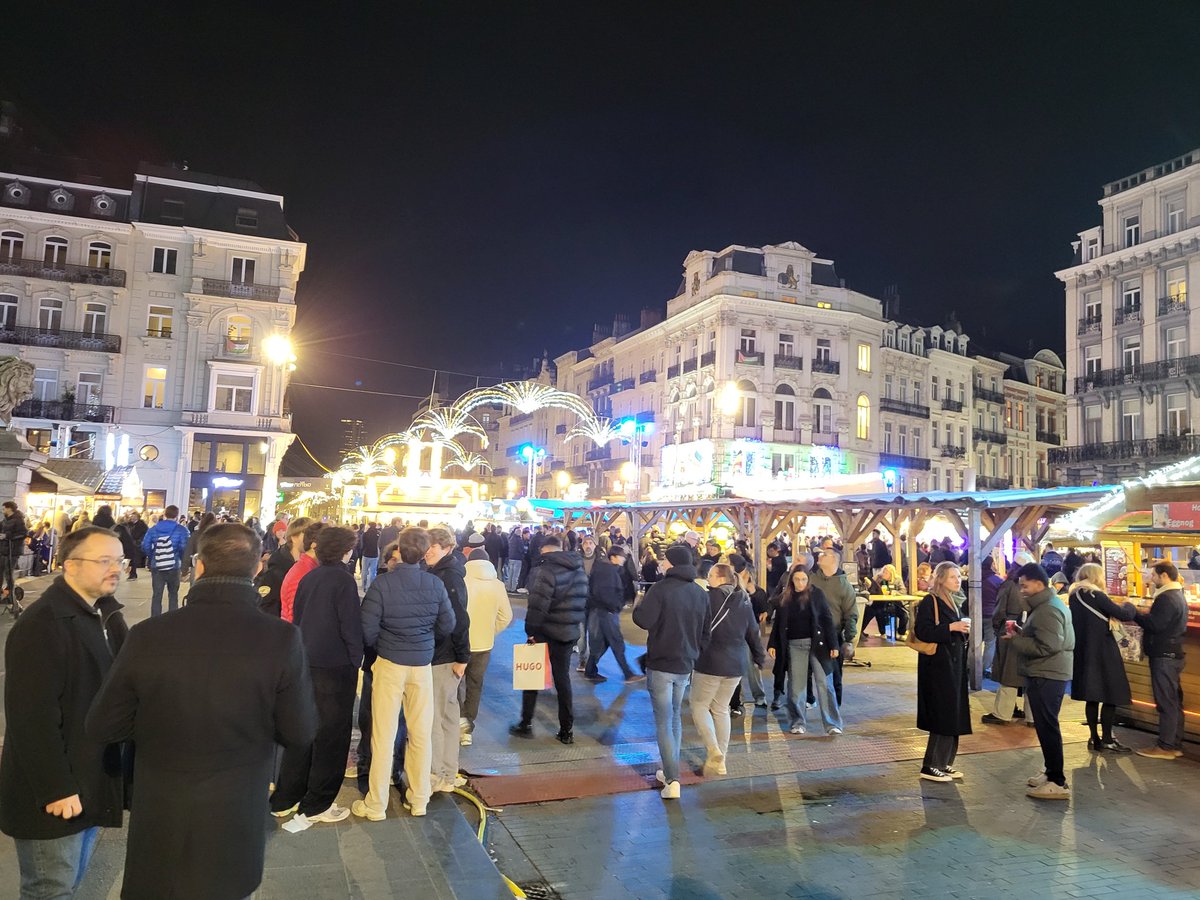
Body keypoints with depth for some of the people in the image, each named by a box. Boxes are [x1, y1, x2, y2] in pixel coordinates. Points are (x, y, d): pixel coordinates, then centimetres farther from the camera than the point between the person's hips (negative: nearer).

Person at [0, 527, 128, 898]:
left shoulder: (107, 613, 4)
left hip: (94, 779, 8)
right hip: (55, 792, -8)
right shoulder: (40, 625, -23)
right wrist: (55, 788, -22)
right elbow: (33, 718, -24)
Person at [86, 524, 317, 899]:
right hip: (234, 825, -1)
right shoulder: (281, 639, -20)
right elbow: (301, 733, -12)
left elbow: (101, 727, -4)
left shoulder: (147, 635, -16)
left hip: (158, 826, 1)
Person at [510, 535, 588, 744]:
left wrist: (531, 630, -12)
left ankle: (526, 724, 16)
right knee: (563, 678, 13)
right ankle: (566, 730, 15)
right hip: (569, 633, 6)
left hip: (545, 632, -6)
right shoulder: (579, 571, 8)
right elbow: (583, 601, 13)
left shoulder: (545, 570, -16)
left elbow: (538, 605, -22)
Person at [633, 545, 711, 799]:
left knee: (664, 722, -2)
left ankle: (672, 780, -7)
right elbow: (706, 631, 11)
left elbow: (643, 619, -22)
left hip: (661, 665, -6)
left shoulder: (661, 588, -16)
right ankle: (670, 772, 28)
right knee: (675, 716, 21)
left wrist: (639, 604, -2)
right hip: (686, 664, 6)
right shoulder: (700, 593, 6)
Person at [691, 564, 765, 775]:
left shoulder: (710, 597, -13)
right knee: (721, 709, 17)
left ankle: (714, 752, -8)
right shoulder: (744, 601, 6)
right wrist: (759, 656, 25)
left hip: (710, 662, -6)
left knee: (699, 705, 8)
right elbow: (753, 632, 13)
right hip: (735, 664, 6)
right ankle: (719, 759, 20)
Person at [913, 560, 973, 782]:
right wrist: (951, 627, -23)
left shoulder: (952, 602, 15)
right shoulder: (930, 602, -12)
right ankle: (930, 766, 2)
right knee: (942, 716, -7)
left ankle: (944, 763, 20)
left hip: (954, 666, 9)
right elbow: (922, 631, -21)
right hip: (938, 666, -9)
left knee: (953, 717, 10)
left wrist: (963, 629, 5)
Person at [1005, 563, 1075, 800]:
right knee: (1046, 725, 17)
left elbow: (1046, 646, -25)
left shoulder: (1047, 610, -18)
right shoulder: (1050, 604, 17)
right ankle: (1052, 773, 27)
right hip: (1047, 674, 11)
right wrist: (1022, 633, 10)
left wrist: (1015, 640, -17)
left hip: (1046, 676, -11)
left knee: (1047, 726, -6)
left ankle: (1057, 783, -1)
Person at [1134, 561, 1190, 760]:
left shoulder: (1166, 598, -18)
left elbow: (1154, 625, -24)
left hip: (1164, 656, -10)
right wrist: (1144, 615, 4)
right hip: (1173, 654, 10)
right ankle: (1176, 744, 21)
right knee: (1174, 701, 14)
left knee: (1166, 702, -6)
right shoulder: (1177, 595, 17)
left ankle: (1166, 747, -1)